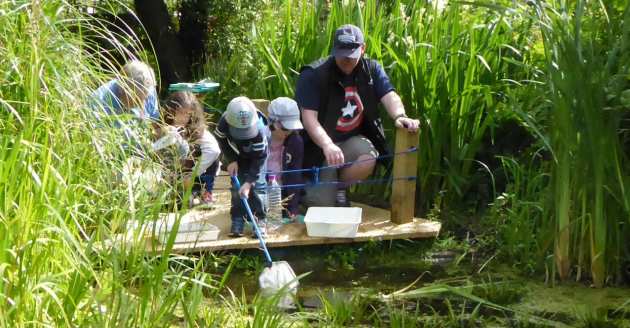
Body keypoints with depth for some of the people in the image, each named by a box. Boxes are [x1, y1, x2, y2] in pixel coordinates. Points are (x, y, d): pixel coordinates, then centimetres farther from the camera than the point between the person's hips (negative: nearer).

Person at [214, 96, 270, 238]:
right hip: (237, 155, 3)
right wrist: (231, 160, -18)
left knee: (257, 185, -10)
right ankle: (237, 219, 4)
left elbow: (259, 158, -35)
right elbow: (221, 139, -12)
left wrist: (249, 182, -37)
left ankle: (260, 219, 1)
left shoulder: (260, 130, -42)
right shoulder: (224, 122, -35)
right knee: (237, 185, -4)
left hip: (257, 153, -3)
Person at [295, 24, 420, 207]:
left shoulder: (371, 70, 0)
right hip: (320, 145, -3)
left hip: (353, 140, 3)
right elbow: (309, 118, -24)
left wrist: (399, 116, -37)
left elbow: (389, 96, -13)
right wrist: (327, 145, -41)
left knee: (368, 159, -32)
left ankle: (339, 187, 1)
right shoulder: (313, 75, -15)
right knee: (323, 206, -11)